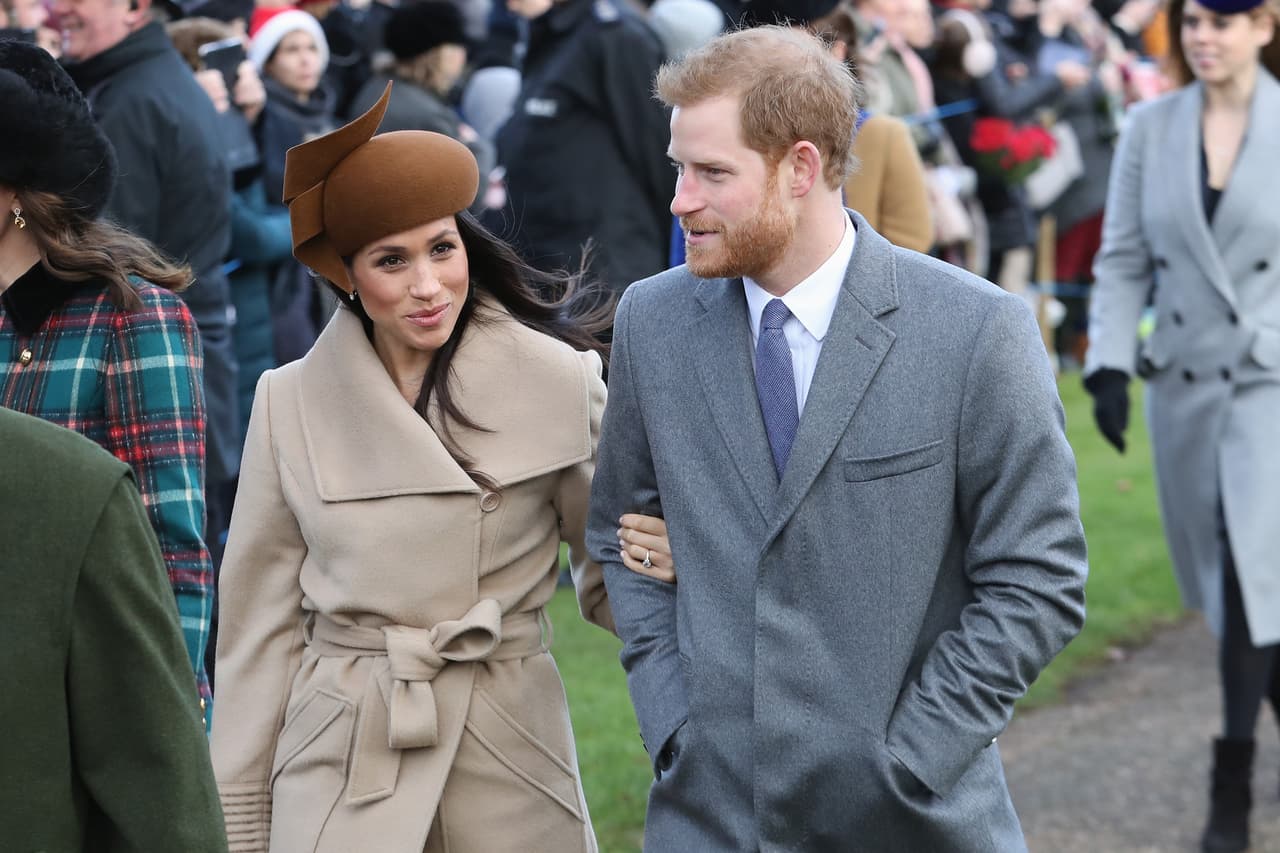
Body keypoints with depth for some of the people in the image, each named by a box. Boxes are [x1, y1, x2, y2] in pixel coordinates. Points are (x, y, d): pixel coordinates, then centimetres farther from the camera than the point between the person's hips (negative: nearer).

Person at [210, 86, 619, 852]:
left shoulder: (561, 384, -5)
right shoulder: (291, 404, -1)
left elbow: (613, 587, 2)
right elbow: (263, 626, 4)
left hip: (513, 761, 0)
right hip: (340, 773, 0)